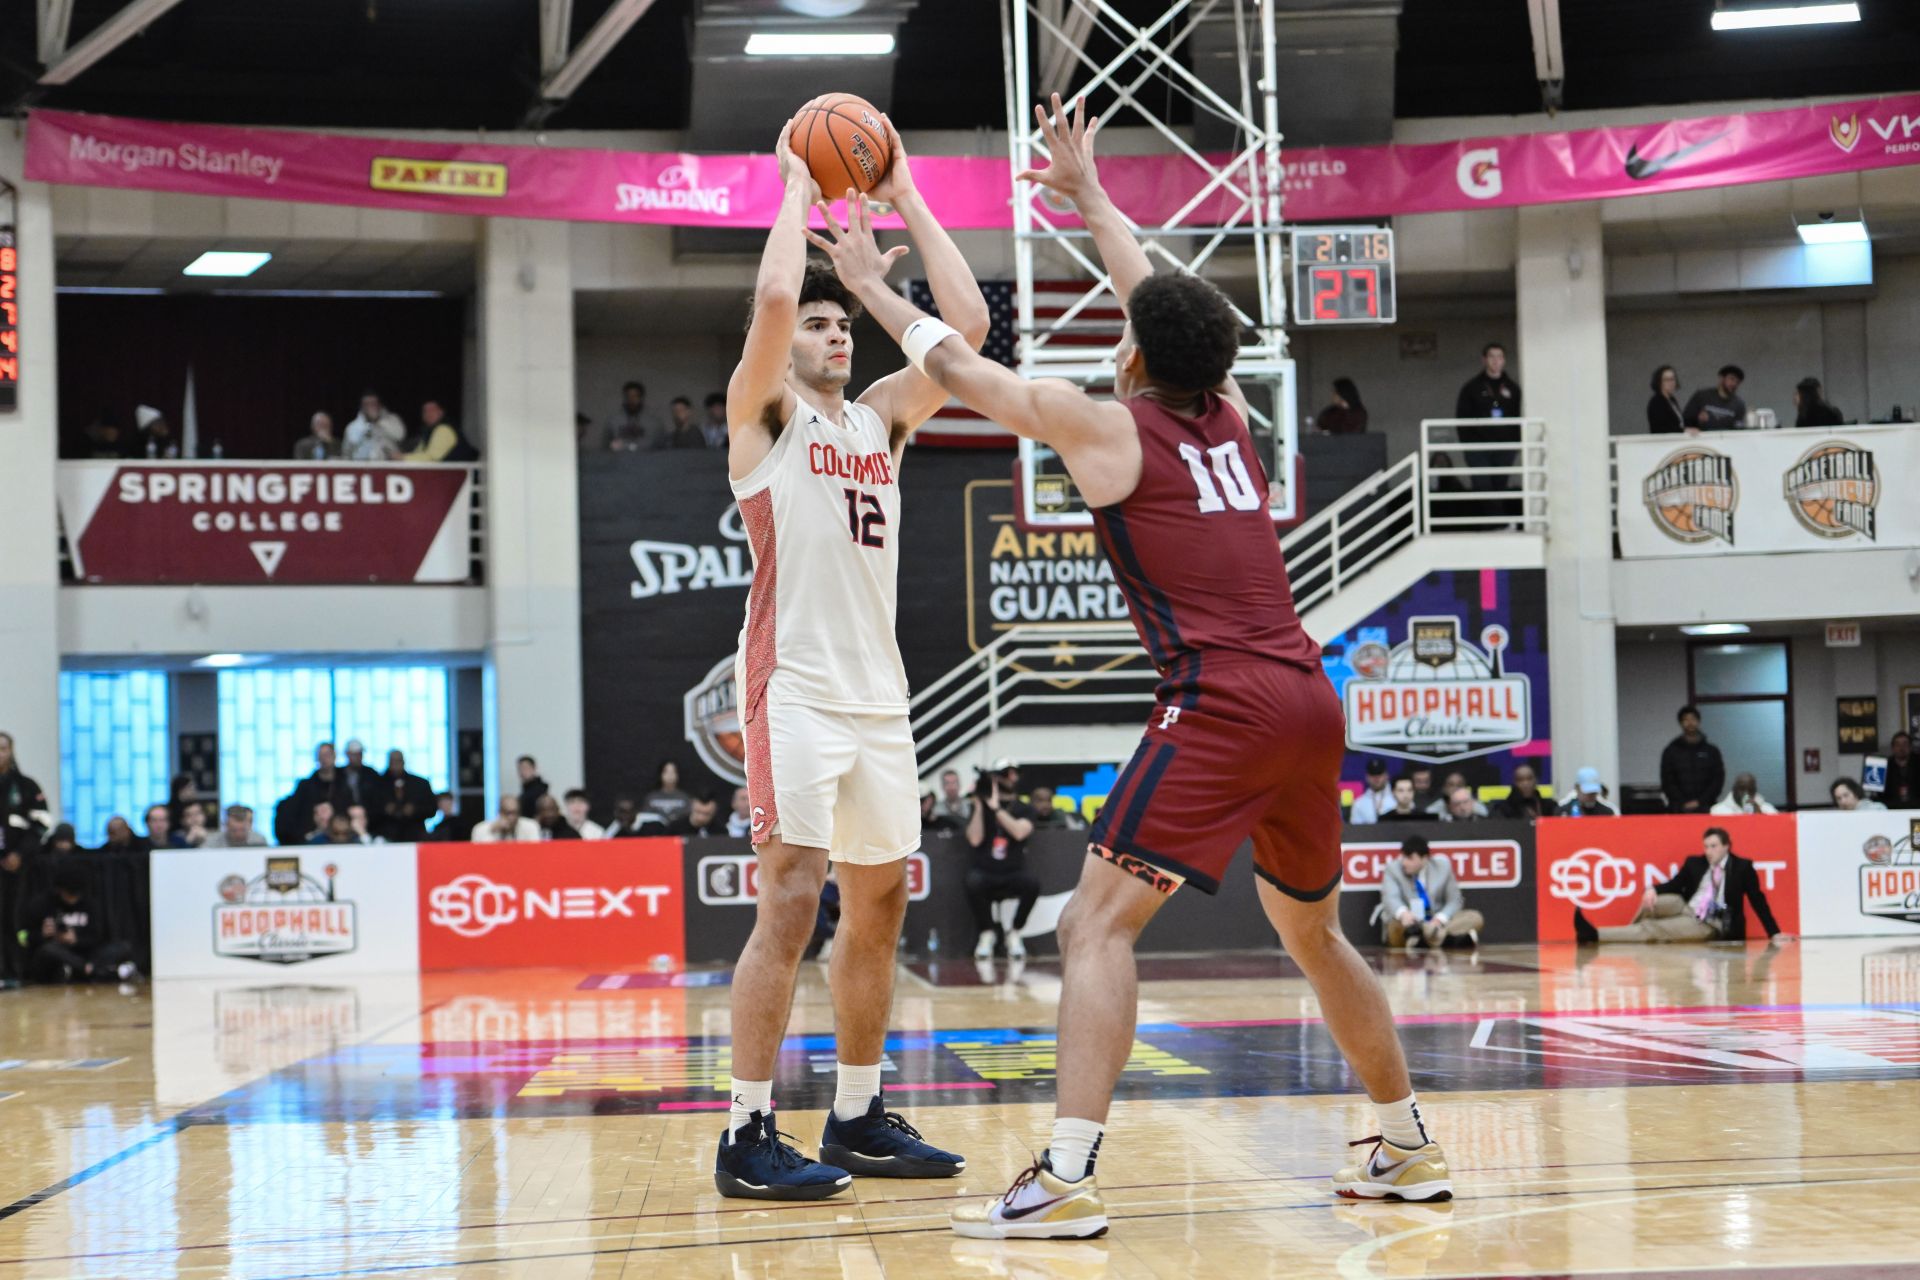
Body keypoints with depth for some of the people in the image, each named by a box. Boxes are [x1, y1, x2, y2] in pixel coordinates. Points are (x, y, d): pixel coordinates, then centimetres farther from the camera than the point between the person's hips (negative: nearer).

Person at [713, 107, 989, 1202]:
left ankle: (859, 1117, 20)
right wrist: (800, 185, -4)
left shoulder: (881, 418, 17)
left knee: (879, 904, 10)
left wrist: (905, 198, 8)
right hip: (796, 687, -7)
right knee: (793, 902, -12)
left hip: (879, 691, 7)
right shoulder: (764, 413, 1)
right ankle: (749, 1136, -8)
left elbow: (969, 325, 7)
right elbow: (774, 298, -18)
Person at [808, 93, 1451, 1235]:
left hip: (1220, 706, -7)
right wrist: (1089, 197, 44)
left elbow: (959, 366, 11)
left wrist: (872, 287, 26)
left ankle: (1069, 1179, -19)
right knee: (1315, 934, 23)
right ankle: (1411, 1147, 30)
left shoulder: (1111, 427, 0)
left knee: (1099, 923, -9)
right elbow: (1167, 305, 34)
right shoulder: (1229, 416, 17)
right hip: (1309, 701, 8)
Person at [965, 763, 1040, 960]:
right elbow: (975, 839, -8)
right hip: (984, 872, 0)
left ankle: (1014, 933, -6)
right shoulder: (982, 808, 9)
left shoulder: (1024, 810, 9)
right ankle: (986, 933, -7)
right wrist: (979, 804, -9)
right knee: (973, 883, -36)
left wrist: (996, 808, -15)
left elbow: (1020, 832, -14)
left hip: (1012, 874, 1)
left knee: (1032, 884, -33)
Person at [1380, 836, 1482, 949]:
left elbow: (1454, 901, 1)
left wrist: (1440, 919, -22)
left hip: (1436, 923, 3)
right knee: (1396, 924, -37)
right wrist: (1403, 913, -46)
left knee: (1475, 918, -21)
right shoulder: (1393, 869, -4)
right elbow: (1390, 898, -21)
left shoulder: (1442, 867, 2)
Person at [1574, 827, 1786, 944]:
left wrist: (1774, 933, -2)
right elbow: (1674, 885, 14)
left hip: (1708, 924, -5)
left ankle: (1594, 935, -31)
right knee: (1652, 901, -25)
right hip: (1685, 908, 5)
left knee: (1651, 929, -22)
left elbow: (1757, 900, 1)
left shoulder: (1742, 868, -1)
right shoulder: (1694, 863, 11)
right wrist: (1653, 890, -9)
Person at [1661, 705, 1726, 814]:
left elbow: (1718, 779, 5)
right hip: (1679, 811, 0)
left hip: (1705, 809, 0)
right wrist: (1683, 803, -8)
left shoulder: (1712, 751, 10)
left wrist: (1700, 802, -6)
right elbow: (1667, 782, 4)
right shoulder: (1671, 751, 9)